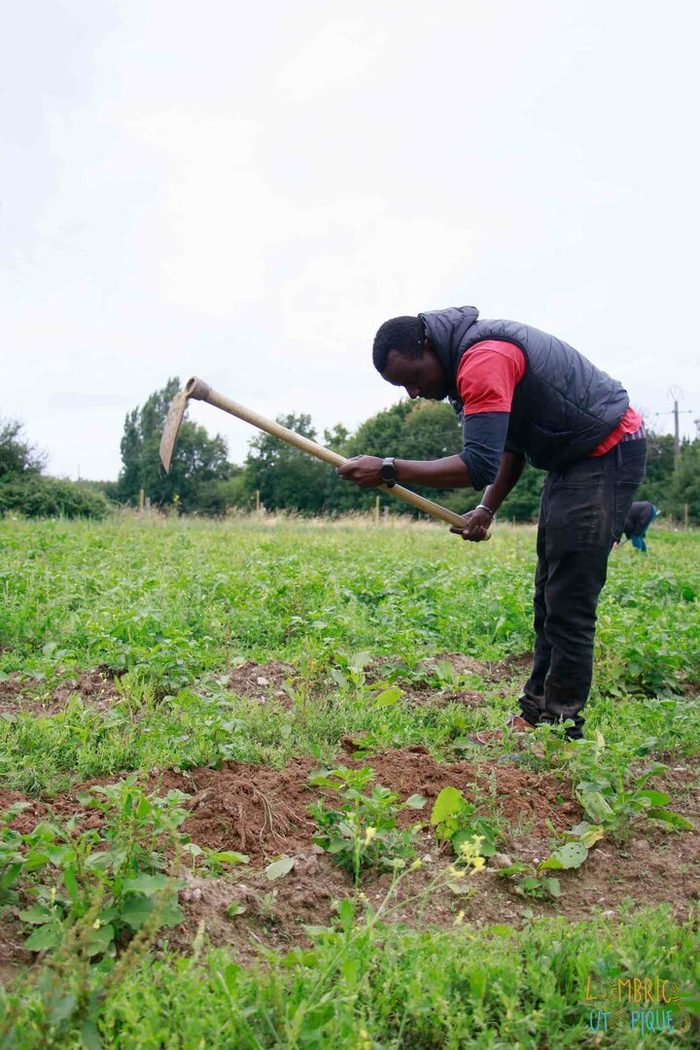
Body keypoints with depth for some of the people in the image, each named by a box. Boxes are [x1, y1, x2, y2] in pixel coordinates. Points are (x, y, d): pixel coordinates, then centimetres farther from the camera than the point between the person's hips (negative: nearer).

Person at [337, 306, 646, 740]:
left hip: (607, 454, -11)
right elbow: (511, 444, 14)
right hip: (573, 459, 11)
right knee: (550, 596, 11)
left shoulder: (484, 360, -24)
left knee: (568, 602, -10)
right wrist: (487, 508, 3)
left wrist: (388, 470, -31)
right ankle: (537, 711, 19)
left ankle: (559, 727, -1)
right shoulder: (472, 356, 8)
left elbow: (479, 465, -33)